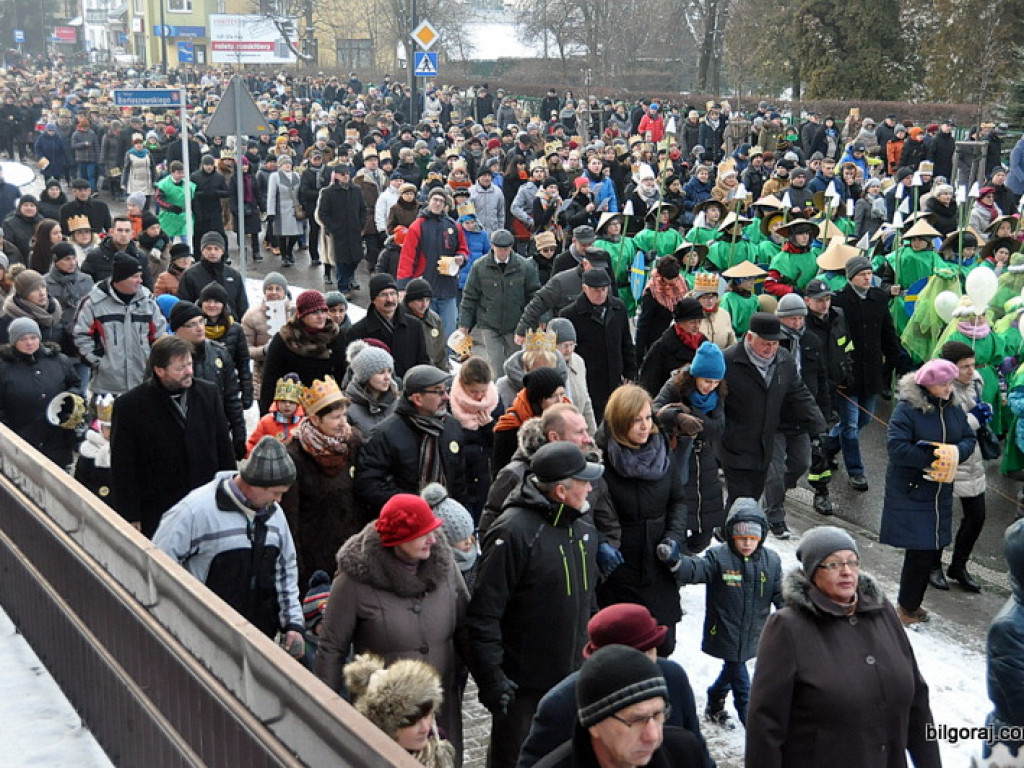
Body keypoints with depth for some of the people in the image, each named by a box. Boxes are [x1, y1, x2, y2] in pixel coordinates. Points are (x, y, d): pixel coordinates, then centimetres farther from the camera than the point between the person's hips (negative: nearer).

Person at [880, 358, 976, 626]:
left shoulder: (954, 410, 5)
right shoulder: (907, 409, -16)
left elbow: (970, 439, 11)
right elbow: (896, 447, -22)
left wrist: (957, 452, -12)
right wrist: (932, 458, -22)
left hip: (940, 493, 7)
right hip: (910, 491, -7)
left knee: (934, 550, 11)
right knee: (920, 551, -5)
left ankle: (910, 603, 28)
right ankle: (906, 607, 13)